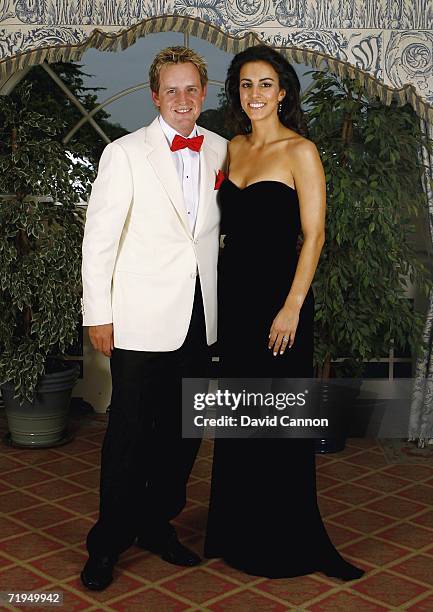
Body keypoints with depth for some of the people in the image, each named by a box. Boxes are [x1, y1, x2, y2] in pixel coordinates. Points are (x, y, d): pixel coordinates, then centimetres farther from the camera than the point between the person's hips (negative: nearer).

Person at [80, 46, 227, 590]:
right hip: (142, 319, -5)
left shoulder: (220, 150, 9)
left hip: (199, 316, 5)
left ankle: (157, 524, 31)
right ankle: (107, 544, 17)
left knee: (183, 430, 13)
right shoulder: (125, 154, -4)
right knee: (129, 433, 1)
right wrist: (97, 315, -9)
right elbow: (98, 238, -5)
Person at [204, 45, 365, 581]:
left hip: (276, 294, -6)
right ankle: (239, 532, 30)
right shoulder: (232, 149, 12)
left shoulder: (300, 151, -8)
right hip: (232, 294, 6)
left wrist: (291, 308, -18)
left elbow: (313, 235, -12)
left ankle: (287, 543, 19)